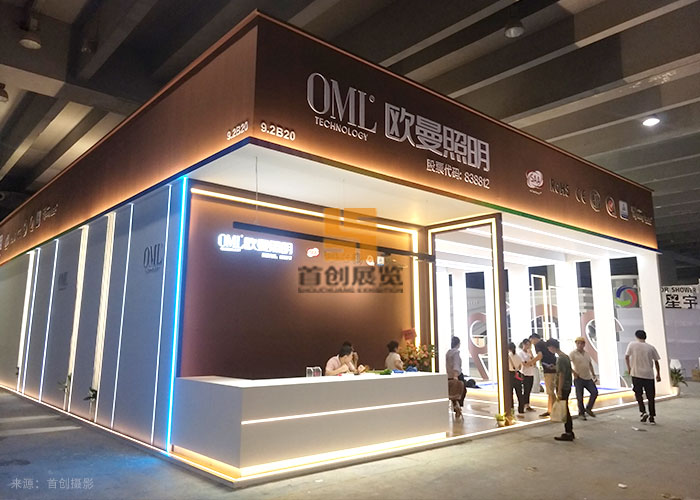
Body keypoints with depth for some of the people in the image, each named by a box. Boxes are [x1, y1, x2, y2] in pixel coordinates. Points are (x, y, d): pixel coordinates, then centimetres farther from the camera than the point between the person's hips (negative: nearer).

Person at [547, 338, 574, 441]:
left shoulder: (560, 359, -19)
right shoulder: (566, 356, 11)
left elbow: (561, 375, -21)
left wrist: (559, 391, -19)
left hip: (563, 388, -9)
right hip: (567, 387, 9)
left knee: (564, 411, -2)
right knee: (566, 410, 15)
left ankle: (568, 434, 4)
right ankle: (570, 432, 22)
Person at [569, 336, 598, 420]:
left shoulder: (587, 354, 12)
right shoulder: (573, 353, -8)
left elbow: (590, 365, 21)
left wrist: (594, 375, 19)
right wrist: (573, 372, -24)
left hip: (588, 378, 6)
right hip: (578, 378, -6)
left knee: (594, 392, 0)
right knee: (580, 397, 0)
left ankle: (588, 408, 19)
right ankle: (581, 413, 14)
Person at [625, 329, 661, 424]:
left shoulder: (632, 344, -1)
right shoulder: (651, 347, 4)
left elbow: (626, 357, -4)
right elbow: (656, 361, 7)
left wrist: (629, 368, 9)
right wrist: (658, 374, 17)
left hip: (636, 374, -2)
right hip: (649, 375, 2)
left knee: (638, 394, 14)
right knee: (651, 397, 10)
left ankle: (643, 412, -2)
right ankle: (652, 417, 13)